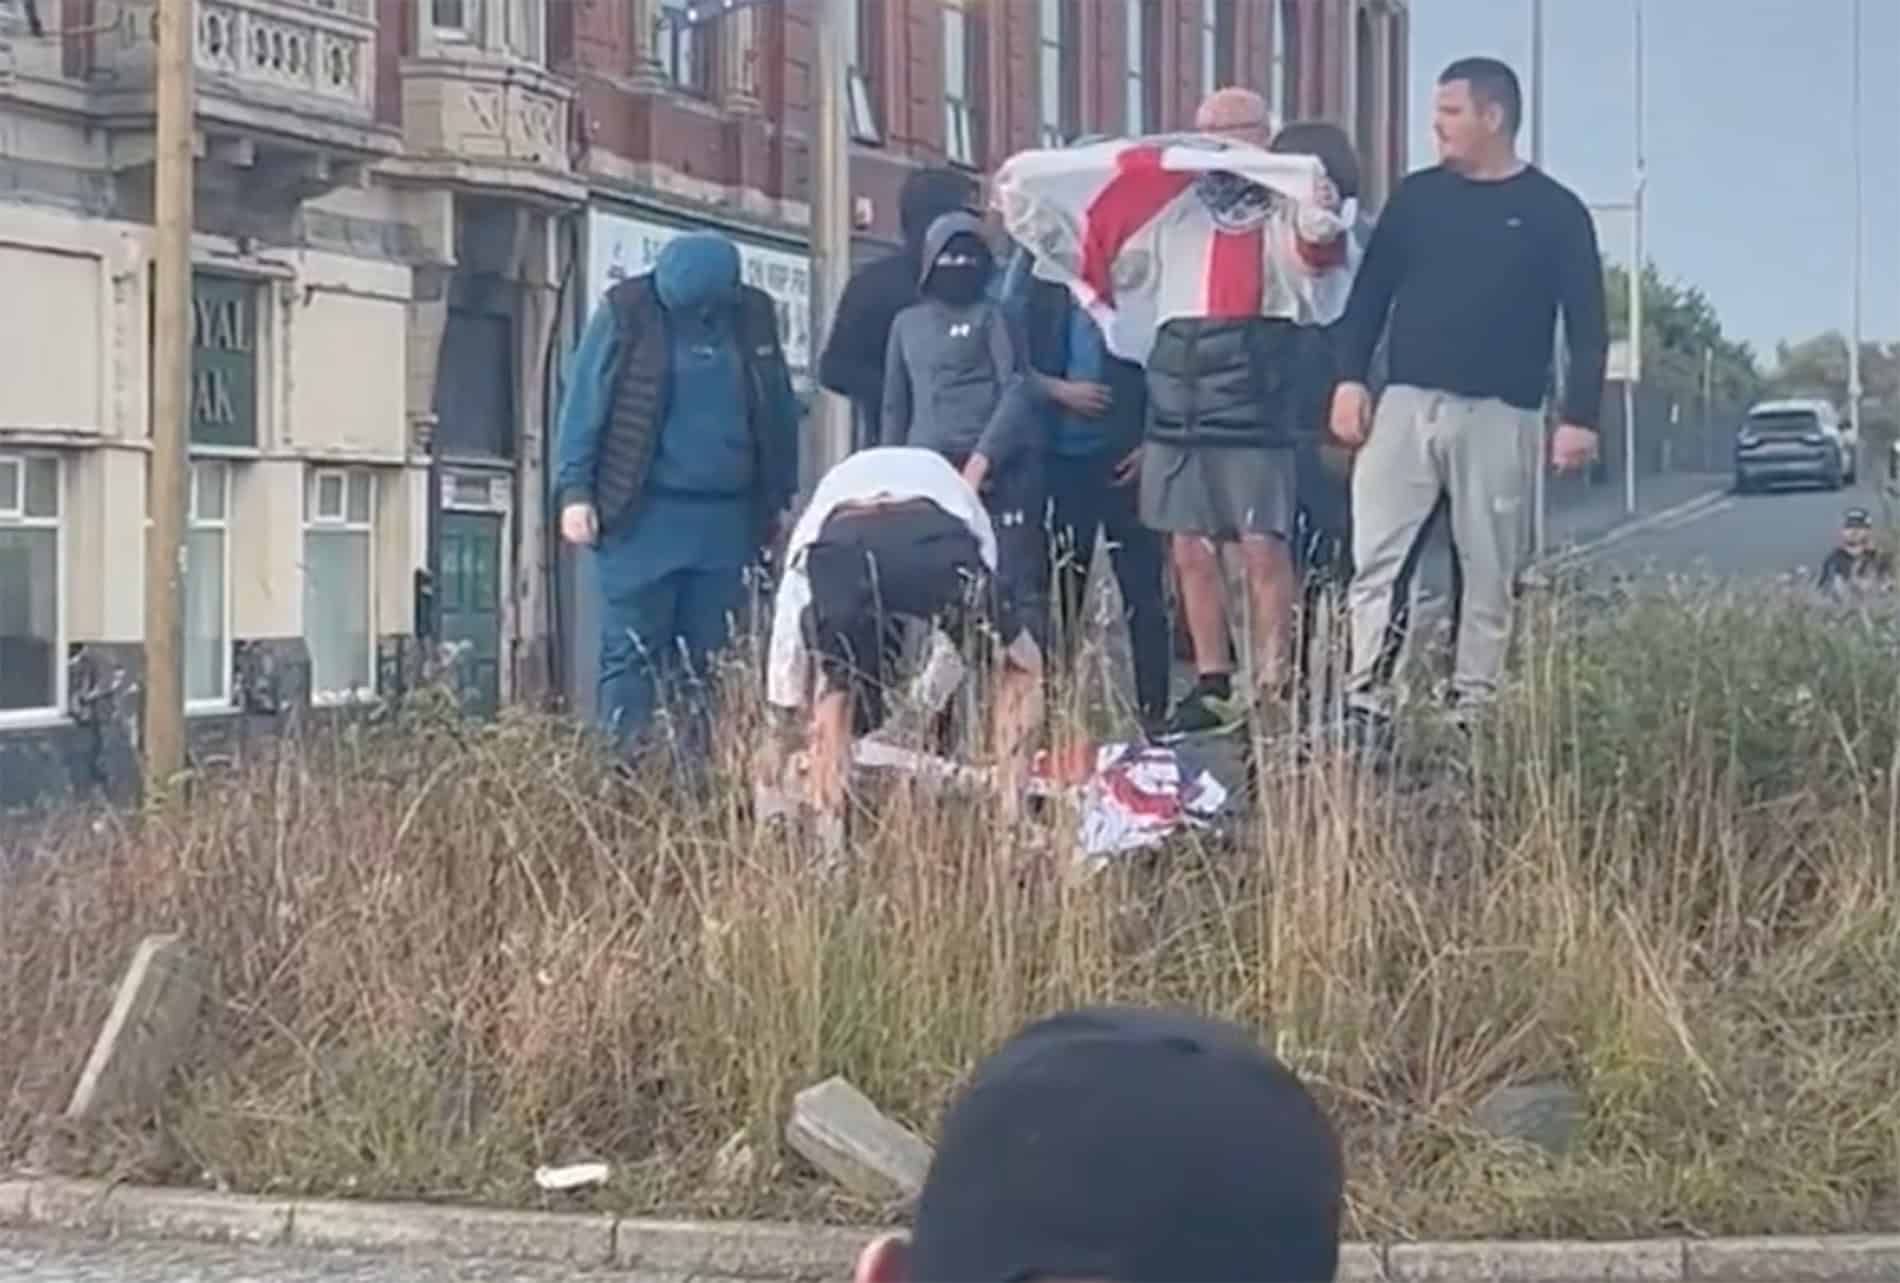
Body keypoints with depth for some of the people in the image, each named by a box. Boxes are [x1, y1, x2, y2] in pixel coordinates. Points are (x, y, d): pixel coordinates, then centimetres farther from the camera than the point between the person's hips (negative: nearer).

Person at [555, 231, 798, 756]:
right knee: (631, 657, -2)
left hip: (726, 519, 3)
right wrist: (575, 491, -9)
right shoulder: (626, 314, -3)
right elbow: (583, 405, -3)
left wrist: (779, 498, 15)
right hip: (641, 516, -3)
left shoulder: (754, 317, 6)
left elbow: (781, 412, 14)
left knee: (708, 663, 7)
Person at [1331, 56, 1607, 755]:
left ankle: (1473, 711, 6)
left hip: (1496, 414, -2)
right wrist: (1350, 378, -1)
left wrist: (1580, 416, -8)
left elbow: (1586, 325, 1)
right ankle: (1366, 706, -7)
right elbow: (1370, 292, 11)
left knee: (1487, 571, 1)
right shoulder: (1416, 196, 11)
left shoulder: (1555, 212, 3)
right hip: (1405, 403, 2)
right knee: (1377, 558, -7)